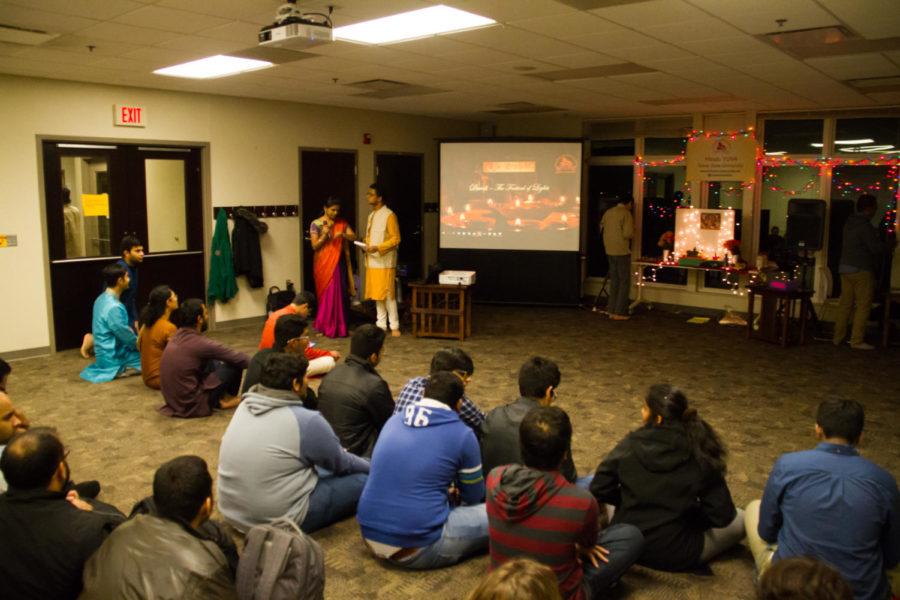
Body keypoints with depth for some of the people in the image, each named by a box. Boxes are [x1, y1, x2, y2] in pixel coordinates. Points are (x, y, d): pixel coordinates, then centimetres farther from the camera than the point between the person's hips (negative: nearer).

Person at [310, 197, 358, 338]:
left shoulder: (342, 223, 6)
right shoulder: (316, 224, -4)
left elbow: (353, 236, -4)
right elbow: (314, 246, -7)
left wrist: (342, 234, -22)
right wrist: (325, 234, -20)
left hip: (337, 263, 3)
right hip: (323, 264, -3)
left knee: (339, 294, 1)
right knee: (326, 294, -1)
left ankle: (338, 326, 9)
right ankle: (327, 326, 9)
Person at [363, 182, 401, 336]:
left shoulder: (389, 215, -11)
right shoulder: (371, 215, 15)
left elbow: (396, 239, -14)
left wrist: (378, 248, -22)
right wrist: (366, 245, 3)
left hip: (385, 262, -8)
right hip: (372, 262, 8)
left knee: (388, 294, -5)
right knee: (377, 295, 11)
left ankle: (394, 326, 2)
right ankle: (381, 324, 18)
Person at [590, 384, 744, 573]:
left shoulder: (630, 445, -13)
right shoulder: (700, 455, -15)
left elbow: (598, 492, -9)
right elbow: (722, 516, -10)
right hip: (676, 555, -1)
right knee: (739, 519, 18)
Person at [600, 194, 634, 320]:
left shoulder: (608, 212, 8)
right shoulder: (626, 214, -13)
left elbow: (601, 228, 16)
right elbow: (628, 233, -19)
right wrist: (633, 230, 1)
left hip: (610, 251, 7)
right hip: (622, 251, -7)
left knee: (614, 281, 14)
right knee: (625, 282, 1)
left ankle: (612, 311, 16)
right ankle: (620, 312, -1)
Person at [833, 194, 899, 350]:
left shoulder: (849, 223, 13)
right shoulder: (865, 225, -14)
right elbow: (876, 248, -16)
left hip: (845, 268, 8)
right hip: (861, 270, -8)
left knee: (845, 304, 10)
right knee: (863, 306, -2)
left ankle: (838, 337, 13)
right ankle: (857, 340, -1)